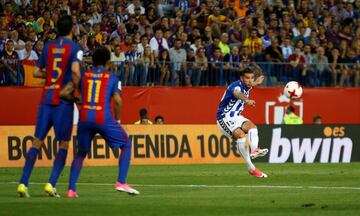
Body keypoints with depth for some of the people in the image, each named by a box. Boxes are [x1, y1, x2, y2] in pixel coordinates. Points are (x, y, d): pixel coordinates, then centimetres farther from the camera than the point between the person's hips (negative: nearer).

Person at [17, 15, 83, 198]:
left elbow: (36, 73, 14)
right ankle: (51, 184, -10)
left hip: (46, 98, 4)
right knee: (63, 144, 3)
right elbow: (75, 71, -20)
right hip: (64, 100, -4)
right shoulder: (75, 48, -3)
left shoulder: (48, 47, 11)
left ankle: (23, 183, -2)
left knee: (37, 141, 7)